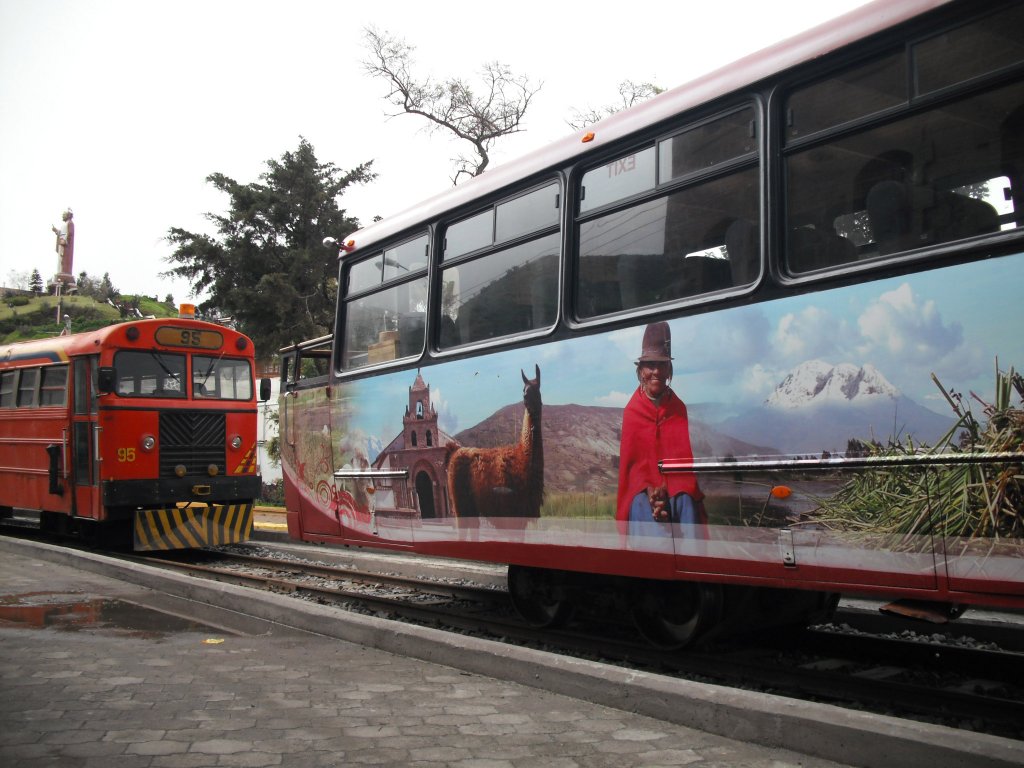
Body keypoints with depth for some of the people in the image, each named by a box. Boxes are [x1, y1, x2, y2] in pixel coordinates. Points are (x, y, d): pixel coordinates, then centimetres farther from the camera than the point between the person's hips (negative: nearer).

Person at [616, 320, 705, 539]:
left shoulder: (679, 408, 11)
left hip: (679, 490, 2)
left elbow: (687, 456, 7)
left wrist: (667, 490, -10)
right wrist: (649, 490, -12)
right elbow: (630, 463, 5)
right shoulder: (632, 411, 7)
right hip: (645, 491, -2)